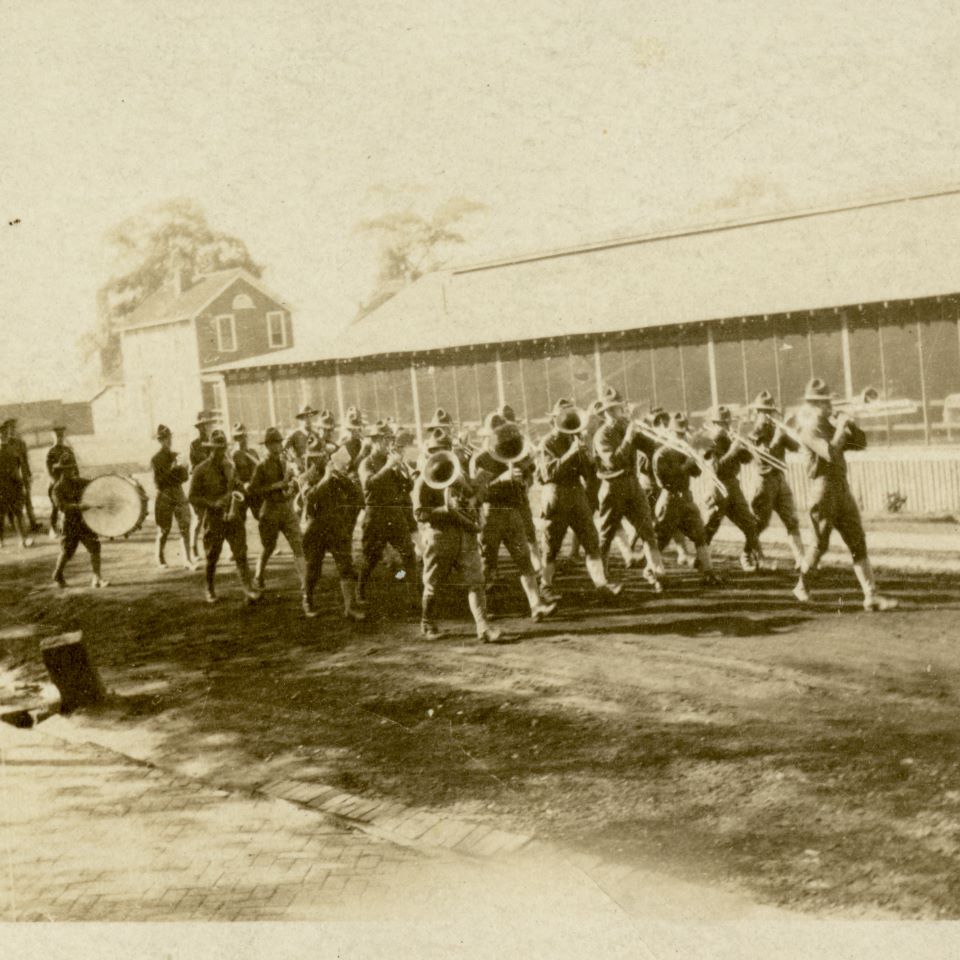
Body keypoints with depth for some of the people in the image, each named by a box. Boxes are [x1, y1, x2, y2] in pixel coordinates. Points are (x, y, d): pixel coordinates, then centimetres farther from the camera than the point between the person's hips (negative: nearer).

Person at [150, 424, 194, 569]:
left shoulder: (176, 456, 9)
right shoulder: (156, 459, -6)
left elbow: (185, 477, 7)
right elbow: (159, 483, -11)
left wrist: (180, 467, -11)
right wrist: (171, 470, -19)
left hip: (179, 495, 4)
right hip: (164, 497, -4)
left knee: (185, 528, -5)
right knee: (163, 531, 4)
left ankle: (188, 560, -4)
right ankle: (160, 560, 20)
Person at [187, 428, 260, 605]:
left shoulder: (229, 467, 9)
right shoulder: (200, 471, -5)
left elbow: (238, 490, 16)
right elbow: (192, 497, -6)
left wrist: (234, 509, -2)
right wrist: (213, 504, -18)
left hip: (232, 517, 3)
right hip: (212, 520, -3)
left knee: (241, 555, -9)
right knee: (212, 558, 8)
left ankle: (249, 590, -16)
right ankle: (210, 591, 29)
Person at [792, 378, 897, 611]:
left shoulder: (830, 425, 15)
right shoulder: (809, 430, -11)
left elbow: (860, 443, 13)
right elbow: (830, 453, -25)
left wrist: (849, 424, -1)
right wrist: (841, 428, -16)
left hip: (843, 489, 7)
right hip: (823, 489, -7)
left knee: (858, 542, 1)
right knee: (820, 543, 2)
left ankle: (871, 595, -2)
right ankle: (802, 586, 22)